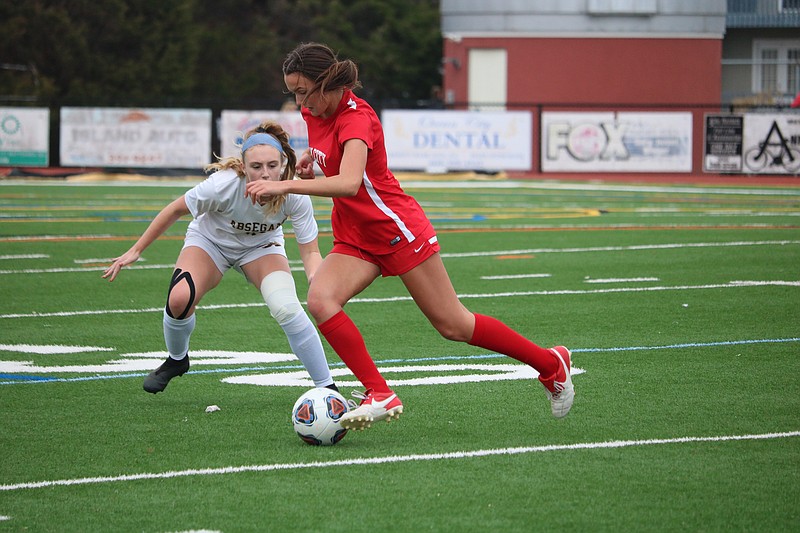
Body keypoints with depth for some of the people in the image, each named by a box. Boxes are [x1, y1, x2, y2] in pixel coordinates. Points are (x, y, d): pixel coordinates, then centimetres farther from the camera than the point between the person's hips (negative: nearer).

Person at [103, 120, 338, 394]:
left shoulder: (296, 196, -33)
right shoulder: (222, 185, -37)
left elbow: (310, 251, -22)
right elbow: (176, 210, -18)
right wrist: (135, 251, -11)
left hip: (261, 247, 1)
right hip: (209, 241, -1)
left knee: (287, 308, -26)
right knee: (179, 299, -26)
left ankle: (327, 387, -11)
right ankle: (176, 360, 8)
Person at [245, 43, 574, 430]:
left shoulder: (356, 118, -24)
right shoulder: (314, 112, 1)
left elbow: (348, 183, -42)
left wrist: (285, 186, -47)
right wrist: (309, 159, 5)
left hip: (397, 230, -8)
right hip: (354, 238, 8)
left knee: (453, 325, 1)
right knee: (320, 300, -22)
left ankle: (551, 364, 21)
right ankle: (379, 394, -19)